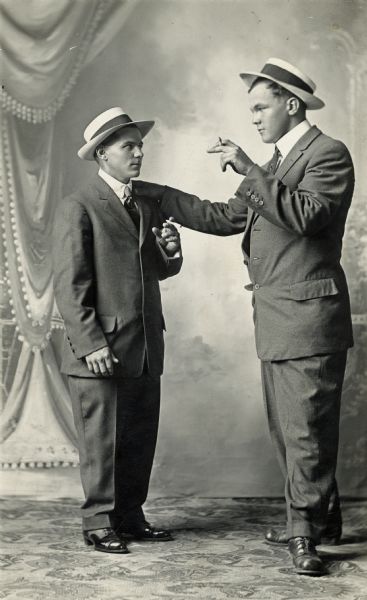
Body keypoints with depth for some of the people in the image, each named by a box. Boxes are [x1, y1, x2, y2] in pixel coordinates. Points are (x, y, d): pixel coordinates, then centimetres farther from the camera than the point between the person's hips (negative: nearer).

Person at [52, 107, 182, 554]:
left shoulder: (148, 206, 15)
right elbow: (69, 285, -11)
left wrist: (170, 253, -3)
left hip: (145, 349, 7)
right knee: (102, 442, 2)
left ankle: (129, 517, 25)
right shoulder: (78, 208, -7)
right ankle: (99, 523, 15)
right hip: (100, 351, -7)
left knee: (141, 441, 12)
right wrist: (89, 343, -18)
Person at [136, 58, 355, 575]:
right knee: (288, 428, 14)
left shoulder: (328, 154, -8)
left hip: (308, 316, -9)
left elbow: (307, 214, -24)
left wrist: (249, 170, -23)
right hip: (274, 319, 9)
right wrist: (157, 195, 19)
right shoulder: (272, 166, 19)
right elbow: (225, 218, 20)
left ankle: (305, 534, 2)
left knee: (306, 427, -6)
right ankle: (319, 519, 26)